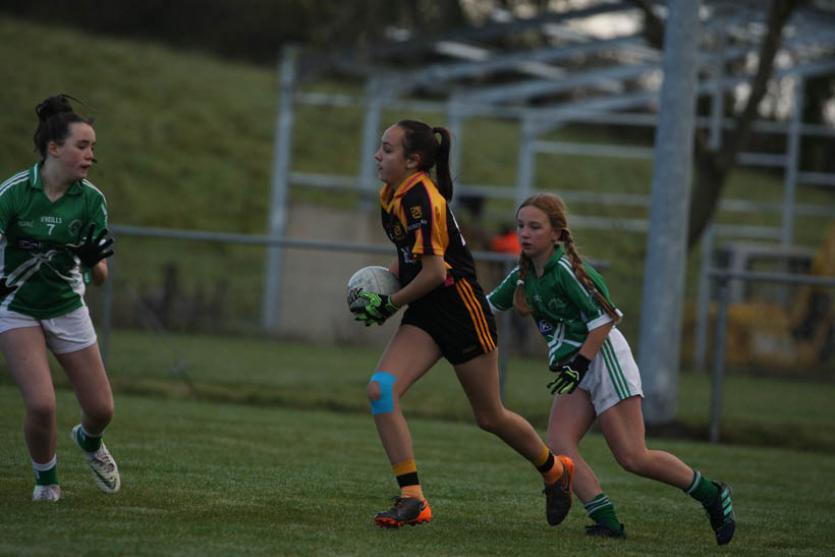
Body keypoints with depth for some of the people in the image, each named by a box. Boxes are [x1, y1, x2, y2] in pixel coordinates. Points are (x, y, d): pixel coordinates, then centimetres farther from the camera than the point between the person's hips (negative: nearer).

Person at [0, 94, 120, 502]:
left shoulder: (91, 200, -10)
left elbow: (99, 277, -6)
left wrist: (94, 260, -27)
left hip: (67, 307, 4)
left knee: (102, 410, 4)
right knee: (41, 404, -20)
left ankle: (89, 441, 43)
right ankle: (46, 479, 10)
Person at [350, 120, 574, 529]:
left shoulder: (421, 198, -21)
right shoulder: (392, 194, 7)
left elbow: (434, 272, -22)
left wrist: (389, 304, -11)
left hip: (461, 310, -8)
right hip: (425, 315, 8)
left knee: (490, 417, 7)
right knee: (380, 390, -14)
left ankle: (554, 470, 34)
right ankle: (412, 499, -13)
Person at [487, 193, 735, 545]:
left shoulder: (566, 269, -17)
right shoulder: (524, 276, 9)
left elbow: (603, 319, -17)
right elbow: (486, 306, 21)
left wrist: (580, 363, -20)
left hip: (605, 358, -9)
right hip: (579, 369, 9)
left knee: (633, 458, -11)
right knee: (559, 444, -13)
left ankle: (712, 495, 7)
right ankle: (607, 522, -15)